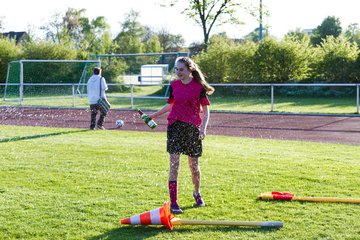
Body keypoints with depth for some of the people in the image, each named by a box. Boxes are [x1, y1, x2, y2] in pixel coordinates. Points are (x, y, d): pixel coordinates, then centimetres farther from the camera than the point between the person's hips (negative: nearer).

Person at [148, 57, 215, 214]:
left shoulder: (199, 86, -4)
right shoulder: (174, 85, 5)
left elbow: (206, 110, -2)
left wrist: (203, 128, -14)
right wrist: (154, 115, 15)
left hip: (193, 128, -1)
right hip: (175, 126, 1)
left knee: (194, 165, 9)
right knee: (174, 165, -6)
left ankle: (197, 193, 36)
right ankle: (173, 202, -3)